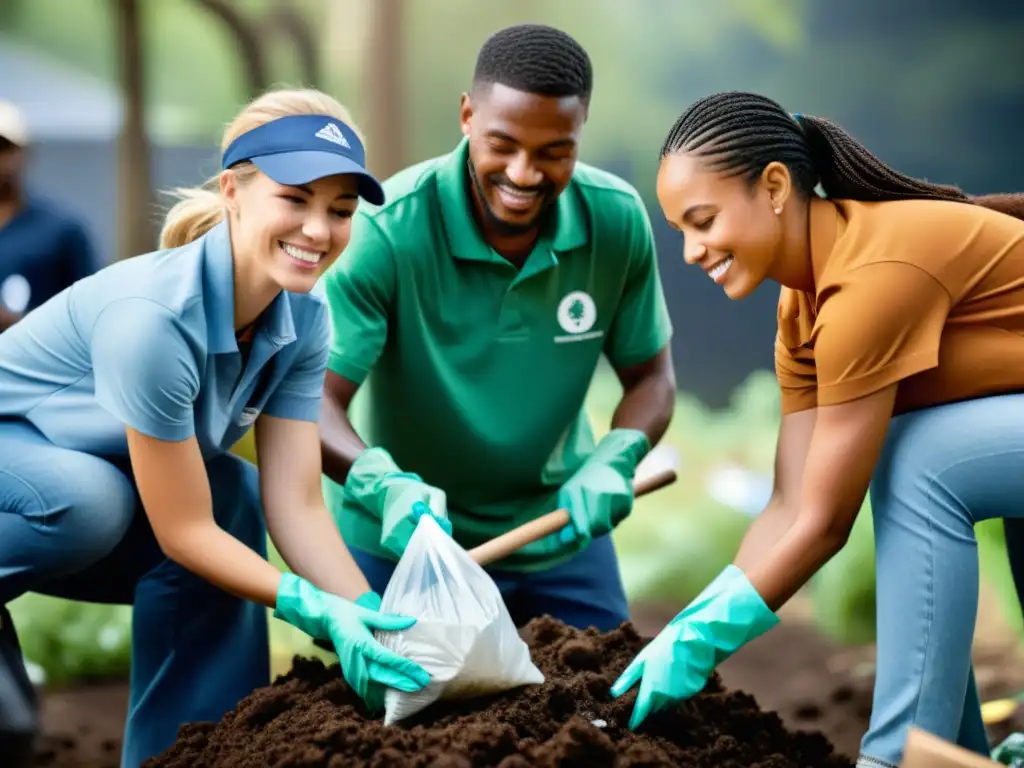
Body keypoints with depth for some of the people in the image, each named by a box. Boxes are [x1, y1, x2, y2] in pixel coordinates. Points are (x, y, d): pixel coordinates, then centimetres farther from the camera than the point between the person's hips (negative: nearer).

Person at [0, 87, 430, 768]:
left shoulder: (304, 320, -12)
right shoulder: (155, 315, -34)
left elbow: (297, 506, -15)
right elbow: (182, 531, -29)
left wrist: (376, 620, -28)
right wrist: (316, 610, -37)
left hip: (91, 471, 8)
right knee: (94, 499, -36)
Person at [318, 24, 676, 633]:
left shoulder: (618, 221, -12)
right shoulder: (387, 230, -24)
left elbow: (650, 374, 0)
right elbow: (315, 399, -26)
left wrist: (614, 461, -20)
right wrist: (383, 485, -44)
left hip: (560, 535, 4)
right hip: (400, 538, -3)